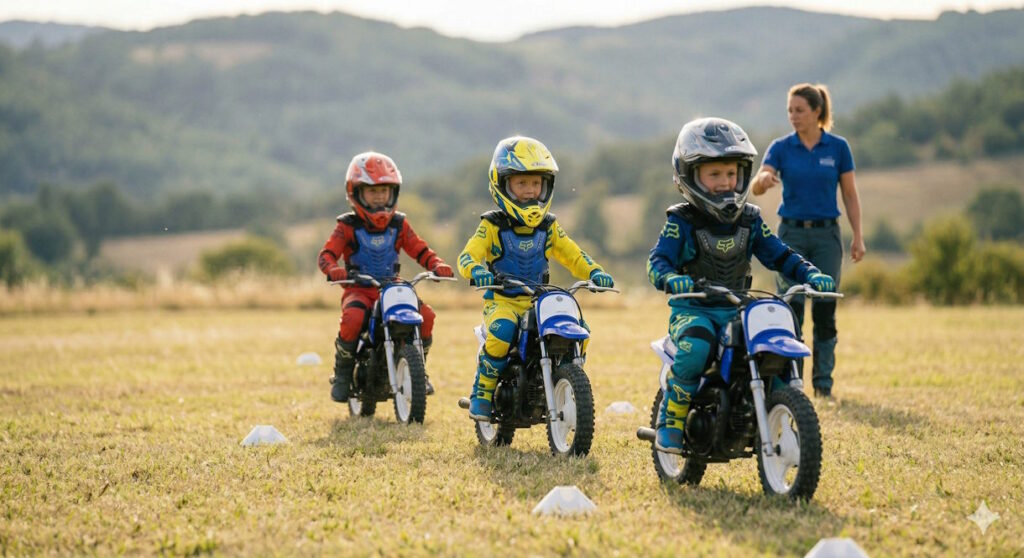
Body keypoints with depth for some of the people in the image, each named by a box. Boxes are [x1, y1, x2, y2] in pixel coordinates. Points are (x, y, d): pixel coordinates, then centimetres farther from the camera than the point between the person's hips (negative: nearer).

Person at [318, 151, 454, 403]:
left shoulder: (399, 225, 8)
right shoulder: (348, 226, -3)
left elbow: (420, 250, 5)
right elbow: (327, 254, -13)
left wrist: (437, 265, -17)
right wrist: (333, 270, -36)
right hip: (359, 289, -3)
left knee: (426, 315, -20)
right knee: (353, 317, -36)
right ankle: (342, 373, -13)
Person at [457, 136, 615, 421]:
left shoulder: (548, 227, 10)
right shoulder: (493, 225, -3)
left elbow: (572, 254, 9)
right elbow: (468, 255, -14)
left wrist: (595, 272, -10)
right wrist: (477, 271, -37)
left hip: (538, 301, 4)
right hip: (501, 301, -4)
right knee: (502, 331, -35)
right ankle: (482, 392, -15)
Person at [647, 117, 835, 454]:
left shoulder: (749, 220, 11)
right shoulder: (682, 221, -4)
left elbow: (778, 254, 10)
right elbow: (658, 260, -14)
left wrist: (810, 274, -7)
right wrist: (671, 279, -37)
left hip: (737, 309, 4)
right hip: (692, 309, -4)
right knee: (695, 348, -36)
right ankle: (670, 420, -17)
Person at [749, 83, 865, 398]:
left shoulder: (838, 148, 1)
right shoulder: (781, 148, 0)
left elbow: (850, 194, 5)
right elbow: (756, 187, -13)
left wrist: (858, 236, -1)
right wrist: (763, 179, -37)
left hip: (826, 234, 0)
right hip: (791, 233, 0)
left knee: (825, 310, 0)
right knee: (790, 310, -3)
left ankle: (823, 381, 8)